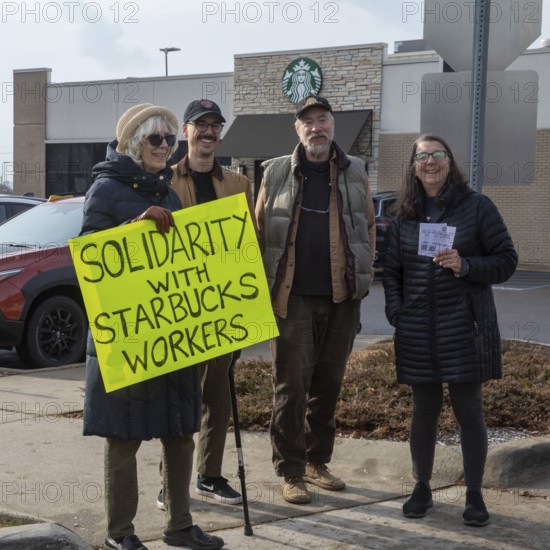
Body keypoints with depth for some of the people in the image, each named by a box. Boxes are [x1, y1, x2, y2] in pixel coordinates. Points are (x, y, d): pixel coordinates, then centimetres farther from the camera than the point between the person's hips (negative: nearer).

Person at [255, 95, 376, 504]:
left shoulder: (354, 173, 9)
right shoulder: (276, 174, 3)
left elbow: (369, 226, 13)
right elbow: (259, 232, 4)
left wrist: (362, 275, 4)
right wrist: (264, 287, -2)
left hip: (342, 299, 3)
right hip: (294, 298, -2)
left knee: (329, 384, 12)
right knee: (292, 386, 0)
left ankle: (317, 462, 26)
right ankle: (291, 472, 9)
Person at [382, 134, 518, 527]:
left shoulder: (477, 207, -1)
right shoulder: (406, 215, 10)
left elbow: (507, 261, -2)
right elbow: (392, 271, 14)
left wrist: (466, 266, -17)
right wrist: (396, 311, 0)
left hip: (465, 329, -3)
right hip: (418, 333, 3)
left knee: (469, 410, 2)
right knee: (424, 409, 11)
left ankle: (475, 495, 16)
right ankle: (422, 489, 25)